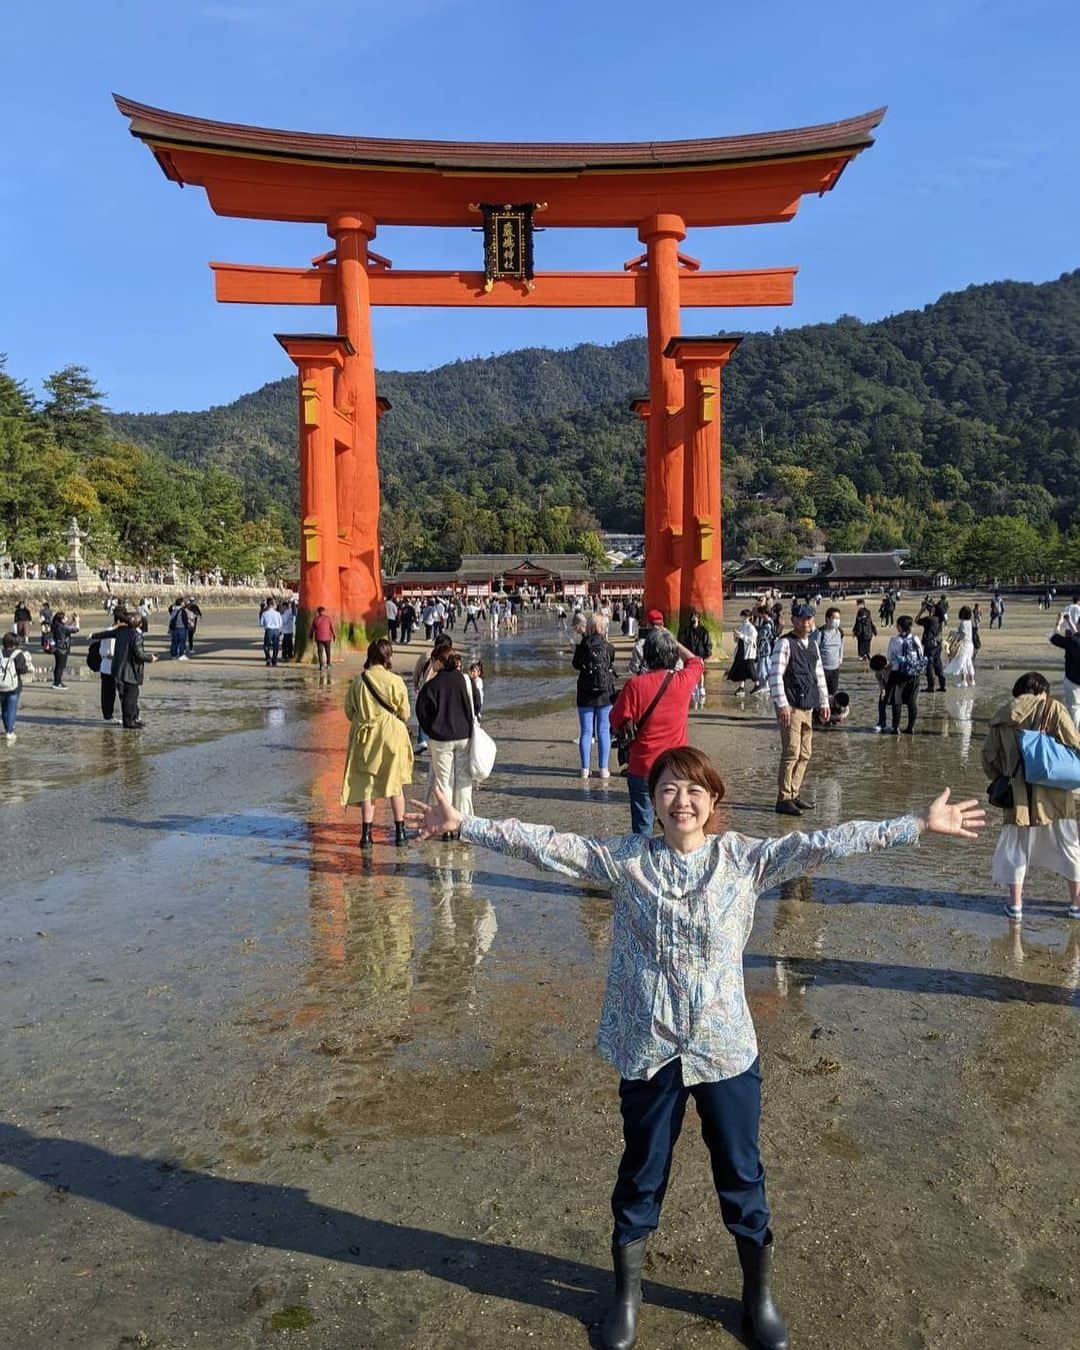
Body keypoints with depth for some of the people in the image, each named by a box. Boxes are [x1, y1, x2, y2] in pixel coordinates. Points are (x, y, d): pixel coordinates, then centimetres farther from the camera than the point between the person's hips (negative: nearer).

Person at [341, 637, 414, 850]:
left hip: (365, 737, 2)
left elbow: (349, 711, 2)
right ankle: (400, 832, 18)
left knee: (366, 786, 8)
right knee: (395, 785, 11)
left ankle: (366, 835, 7)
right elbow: (405, 714, -6)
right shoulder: (395, 681, -13)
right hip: (391, 736, -1)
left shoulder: (357, 681, -6)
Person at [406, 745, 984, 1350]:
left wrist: (919, 824, -15)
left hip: (725, 1048, 0)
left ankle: (760, 1294, 42)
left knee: (742, 1174, 17)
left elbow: (822, 845, -11)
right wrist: (464, 823, -12)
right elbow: (546, 844, -8)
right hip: (648, 1048, 0)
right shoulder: (625, 858, -7)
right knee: (642, 1173, 18)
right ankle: (627, 1294, 42)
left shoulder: (745, 857, -6)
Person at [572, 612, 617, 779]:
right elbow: (611, 665, 7)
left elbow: (576, 665, 7)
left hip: (585, 696, 0)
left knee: (586, 731, 7)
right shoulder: (608, 648, -8)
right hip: (605, 696, 0)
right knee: (603, 731, 6)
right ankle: (603, 768, 7)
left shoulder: (581, 647, -7)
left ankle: (585, 768, 8)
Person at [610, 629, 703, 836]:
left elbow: (617, 722, -8)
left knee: (643, 826, 9)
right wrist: (673, 641, 16)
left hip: (642, 769, -2)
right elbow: (696, 662, 16)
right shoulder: (684, 681, -6)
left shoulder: (635, 685, -14)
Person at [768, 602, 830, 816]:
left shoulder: (812, 645, 16)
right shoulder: (785, 644, -8)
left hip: (807, 707, 8)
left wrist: (824, 703, 17)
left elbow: (819, 676, 22)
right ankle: (783, 800, -4)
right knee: (791, 753, -10)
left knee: (805, 754, 10)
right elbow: (775, 675, -15)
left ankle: (794, 794, 20)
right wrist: (782, 704, -20)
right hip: (790, 708, -8)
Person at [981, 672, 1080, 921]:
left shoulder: (1002, 716, 5)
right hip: (1054, 793, -2)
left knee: (1016, 847, 14)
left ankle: (1015, 903, 15)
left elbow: (989, 756, 5)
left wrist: (1001, 779, 18)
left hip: (1018, 796, 2)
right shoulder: (1053, 708, -3)